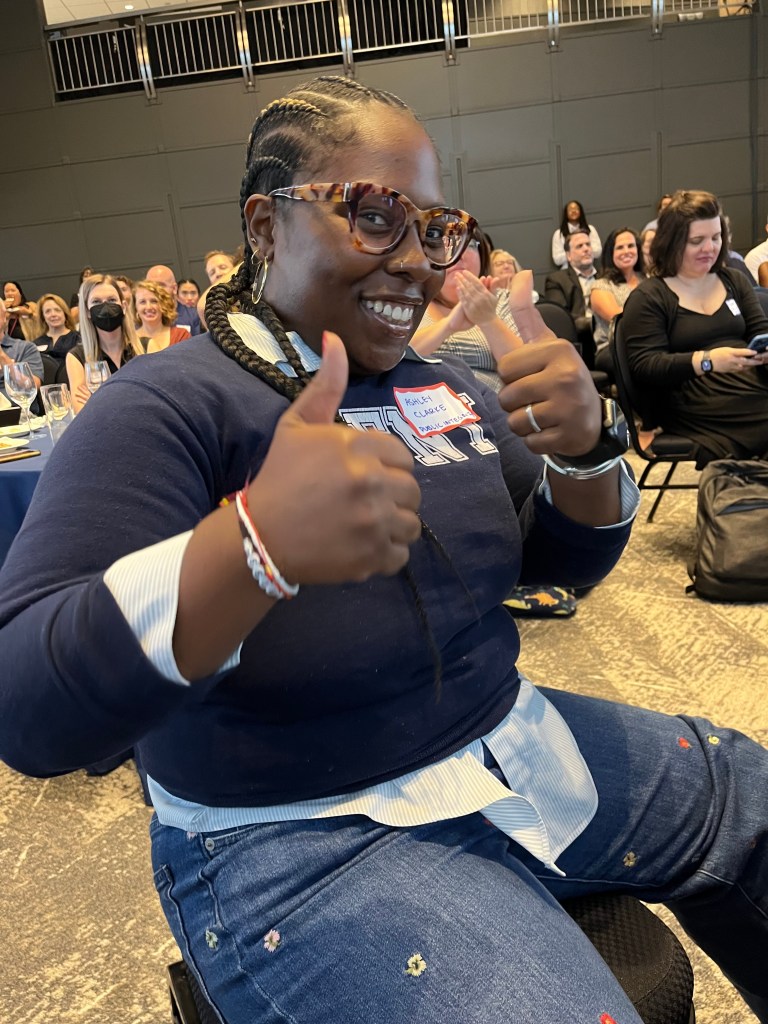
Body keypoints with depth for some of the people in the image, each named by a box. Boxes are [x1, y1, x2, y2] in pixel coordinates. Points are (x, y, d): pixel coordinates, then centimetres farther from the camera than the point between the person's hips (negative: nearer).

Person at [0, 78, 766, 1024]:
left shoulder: (447, 387, 2)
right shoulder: (165, 410, -17)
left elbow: (574, 558, 5)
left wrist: (583, 445, -17)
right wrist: (258, 542, -44)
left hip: (517, 749, 7)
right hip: (302, 843, -6)